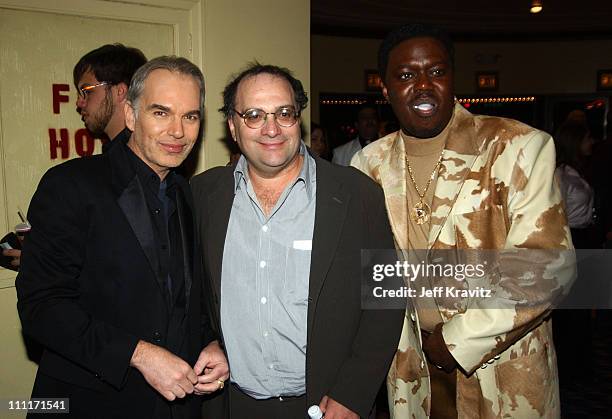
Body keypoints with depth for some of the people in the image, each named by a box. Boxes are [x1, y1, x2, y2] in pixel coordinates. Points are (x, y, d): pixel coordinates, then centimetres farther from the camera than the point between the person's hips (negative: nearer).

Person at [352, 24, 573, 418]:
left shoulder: (520, 146, -13)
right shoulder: (370, 163, -1)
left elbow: (546, 265, -16)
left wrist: (460, 338, -15)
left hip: (505, 369, -3)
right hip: (413, 367, 3)